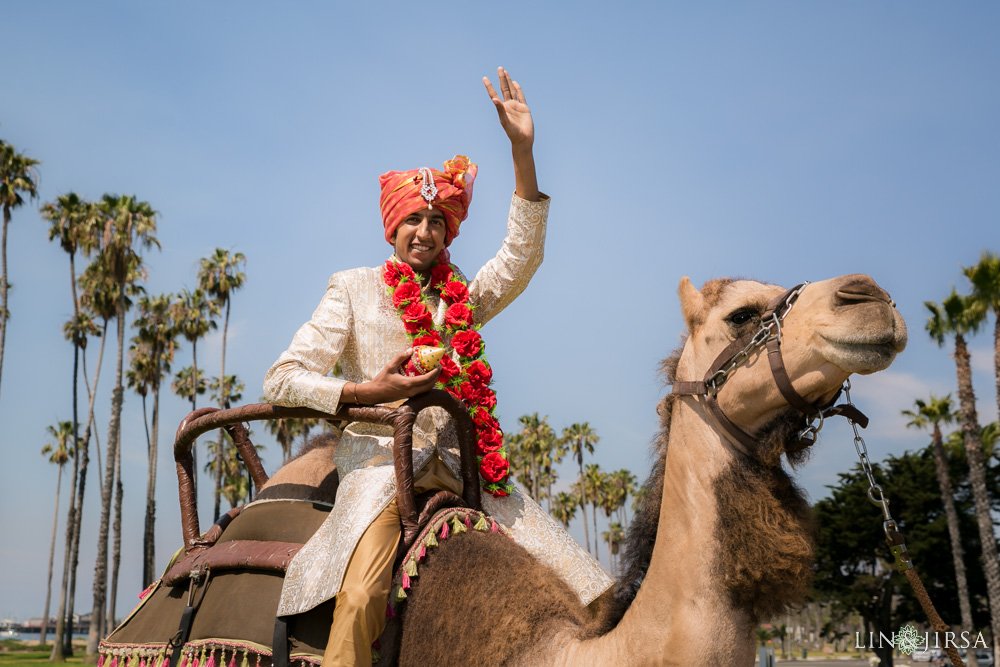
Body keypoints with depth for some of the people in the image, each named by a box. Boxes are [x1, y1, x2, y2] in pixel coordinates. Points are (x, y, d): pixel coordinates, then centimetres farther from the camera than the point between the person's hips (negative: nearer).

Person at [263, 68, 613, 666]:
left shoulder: (462, 298, 18)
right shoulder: (353, 289, 12)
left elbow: (523, 255, 0)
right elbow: (283, 379, 5)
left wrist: (523, 151, -8)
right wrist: (369, 391, -10)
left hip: (460, 461, 4)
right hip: (380, 455, -3)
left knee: (582, 582, -10)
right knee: (362, 595, -33)